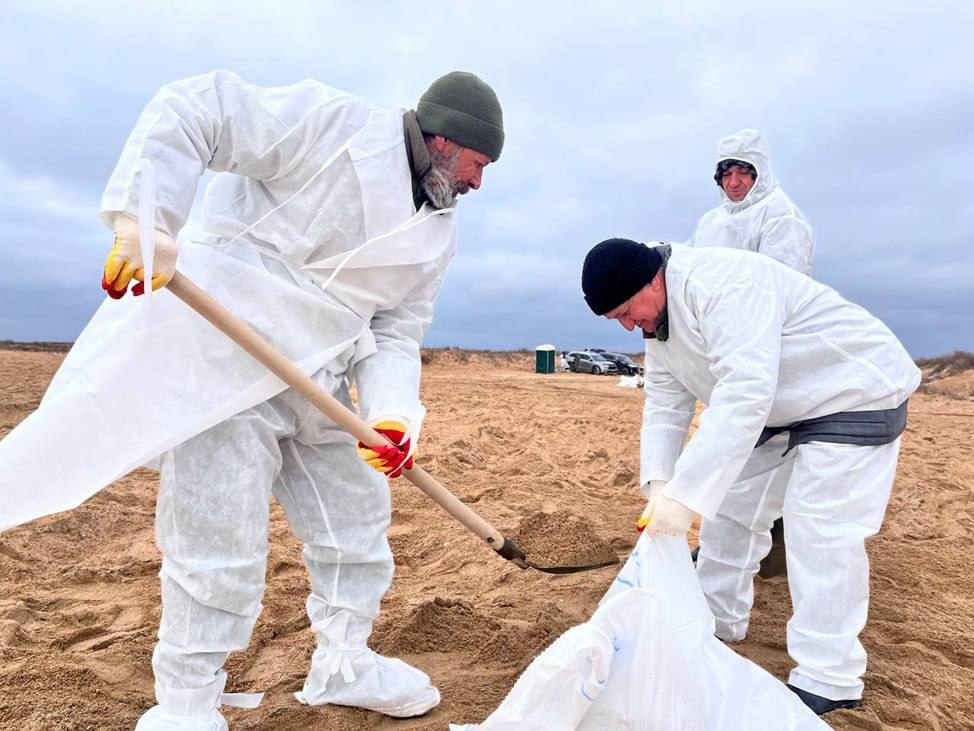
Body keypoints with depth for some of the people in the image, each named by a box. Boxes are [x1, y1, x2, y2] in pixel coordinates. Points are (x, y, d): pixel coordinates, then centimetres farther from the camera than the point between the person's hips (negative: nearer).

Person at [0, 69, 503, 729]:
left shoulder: (438, 233, 10)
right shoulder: (336, 124, -11)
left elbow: (395, 331, 6)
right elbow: (191, 110, -14)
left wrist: (392, 414, -13)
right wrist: (143, 218, -27)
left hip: (320, 381, 8)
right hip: (225, 359, -7)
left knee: (359, 521, 13)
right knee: (221, 546, -4)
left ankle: (343, 665, 35)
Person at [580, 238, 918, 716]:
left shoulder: (723, 283, -33)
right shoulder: (658, 320, -1)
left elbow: (744, 395, -42)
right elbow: (665, 406, -4)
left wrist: (686, 496, -44)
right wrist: (659, 485, -17)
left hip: (856, 394, -9)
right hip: (782, 409, 9)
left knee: (820, 531, -14)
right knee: (730, 503, 10)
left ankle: (827, 680, 0)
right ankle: (714, 622, 26)